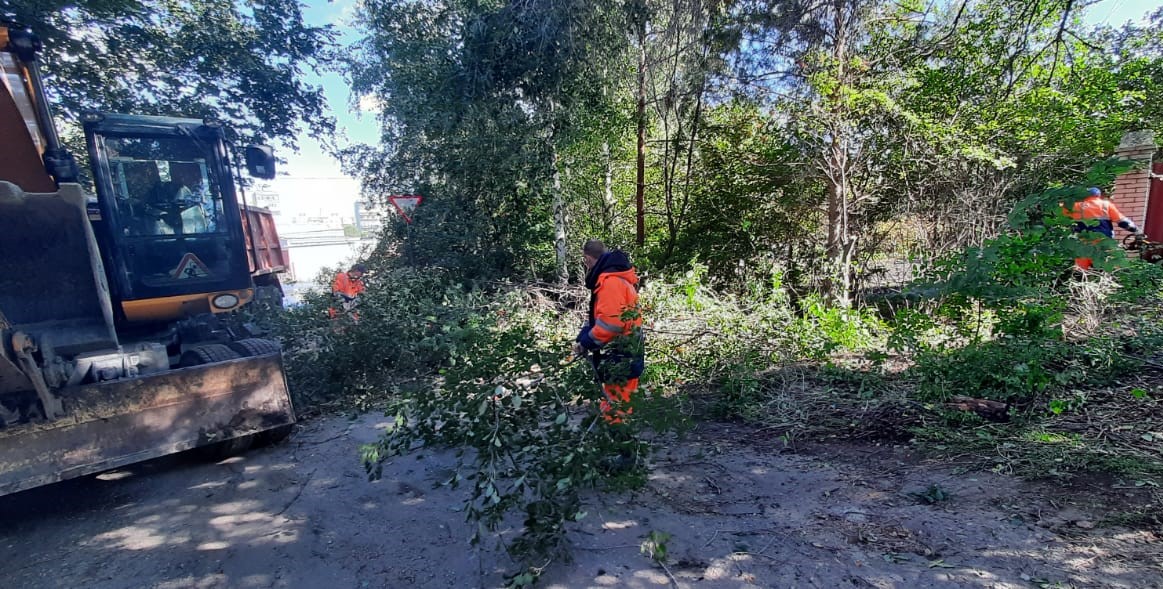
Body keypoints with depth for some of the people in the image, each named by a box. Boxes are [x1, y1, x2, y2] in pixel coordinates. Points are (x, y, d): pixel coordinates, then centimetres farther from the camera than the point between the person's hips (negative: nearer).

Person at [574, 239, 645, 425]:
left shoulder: (610, 281, -19)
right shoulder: (613, 277, 14)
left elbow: (610, 322, -26)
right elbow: (599, 316, 17)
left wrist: (585, 342, -12)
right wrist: (583, 337, 5)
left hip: (620, 357, -10)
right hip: (622, 354, 10)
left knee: (616, 411, -2)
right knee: (616, 404, 20)